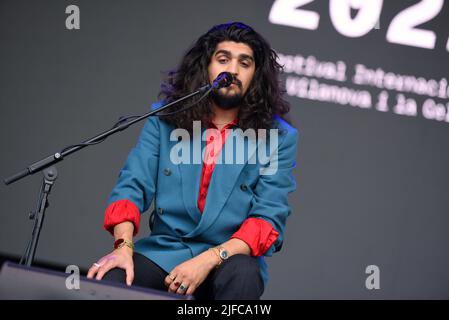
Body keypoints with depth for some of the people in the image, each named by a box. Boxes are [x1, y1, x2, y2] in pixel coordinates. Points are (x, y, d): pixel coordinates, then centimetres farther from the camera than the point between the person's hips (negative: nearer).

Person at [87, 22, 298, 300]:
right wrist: (124, 246, -20)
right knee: (106, 282, -31)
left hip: (229, 257, -1)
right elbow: (132, 186, 0)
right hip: (163, 251, 1)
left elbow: (268, 219, -7)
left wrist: (209, 259, -22)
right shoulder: (165, 118, 7)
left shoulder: (278, 137, 1)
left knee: (242, 275, -37)